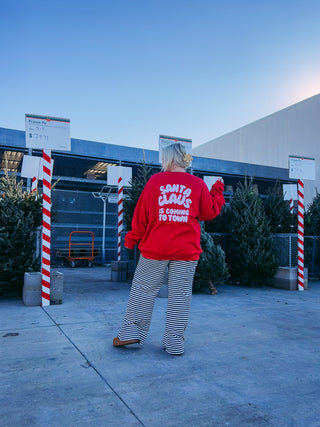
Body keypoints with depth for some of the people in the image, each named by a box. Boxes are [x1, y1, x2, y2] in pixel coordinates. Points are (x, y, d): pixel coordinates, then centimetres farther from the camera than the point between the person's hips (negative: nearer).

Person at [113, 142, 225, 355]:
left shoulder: (155, 180, 0)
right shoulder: (198, 184, 2)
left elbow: (141, 214, 1)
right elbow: (209, 213, 9)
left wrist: (131, 240, 11)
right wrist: (218, 191, 23)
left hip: (155, 248, 0)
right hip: (186, 250, 1)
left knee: (143, 289, 12)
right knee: (180, 295, 6)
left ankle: (130, 332, 18)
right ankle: (175, 343, 13)